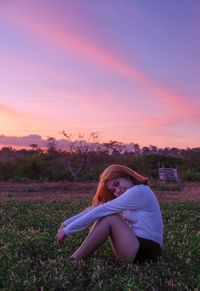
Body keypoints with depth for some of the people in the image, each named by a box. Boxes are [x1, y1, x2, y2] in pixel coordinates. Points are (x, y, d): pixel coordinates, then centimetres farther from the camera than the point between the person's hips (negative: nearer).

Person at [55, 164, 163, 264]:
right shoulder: (130, 196, 12)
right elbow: (95, 208, 6)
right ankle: (75, 259, -6)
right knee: (106, 215, -1)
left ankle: (73, 262, -14)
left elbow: (101, 210, -18)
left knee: (108, 218, -19)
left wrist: (68, 229, -17)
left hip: (146, 251, -9)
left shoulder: (139, 191, -16)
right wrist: (67, 223, -3)